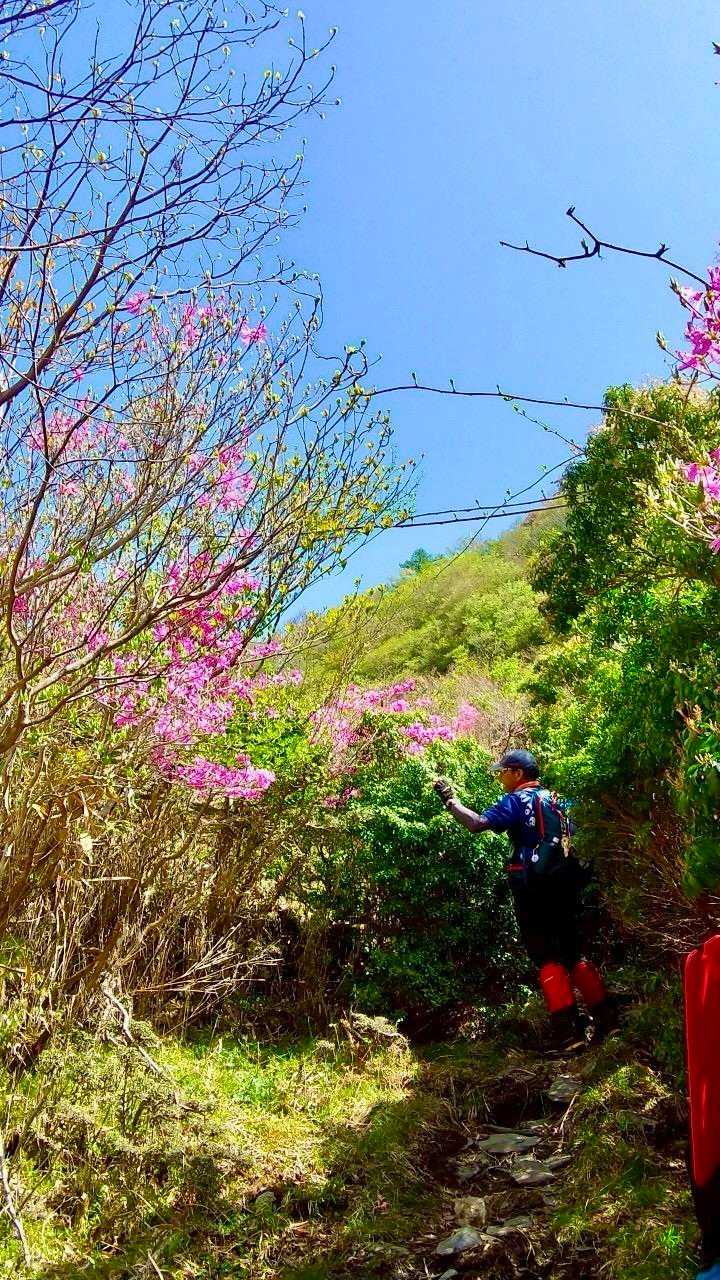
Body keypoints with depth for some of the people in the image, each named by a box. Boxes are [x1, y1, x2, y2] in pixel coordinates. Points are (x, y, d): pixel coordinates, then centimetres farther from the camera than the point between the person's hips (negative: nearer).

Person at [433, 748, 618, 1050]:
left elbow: (477, 823, -20)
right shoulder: (554, 800, 16)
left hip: (534, 888, -7)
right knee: (574, 951, 16)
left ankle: (568, 1031, -1)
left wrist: (450, 801, -13)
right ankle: (606, 1017, 16)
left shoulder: (516, 801, -8)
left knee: (547, 958, 0)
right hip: (565, 884, 7)